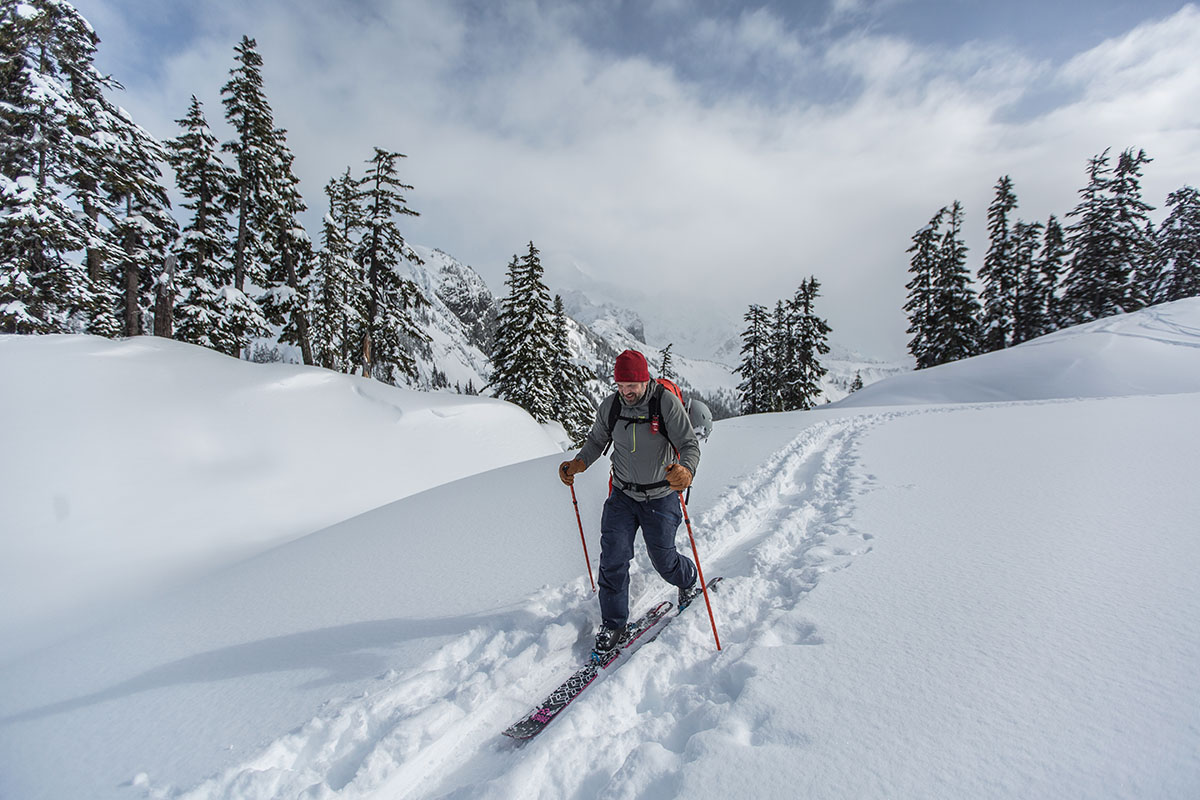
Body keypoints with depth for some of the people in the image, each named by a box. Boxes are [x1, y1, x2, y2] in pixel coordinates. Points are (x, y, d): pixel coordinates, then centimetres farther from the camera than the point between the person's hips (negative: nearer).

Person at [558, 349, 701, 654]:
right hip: (622, 495, 3)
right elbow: (596, 441, 6)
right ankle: (613, 622, 20)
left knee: (663, 560, 12)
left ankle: (688, 580, 47)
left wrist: (686, 470, -42)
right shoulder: (610, 406, -7)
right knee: (613, 559, -1)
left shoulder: (667, 403, -19)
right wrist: (578, 463, -12)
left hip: (661, 497, -3)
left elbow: (690, 444, -20)